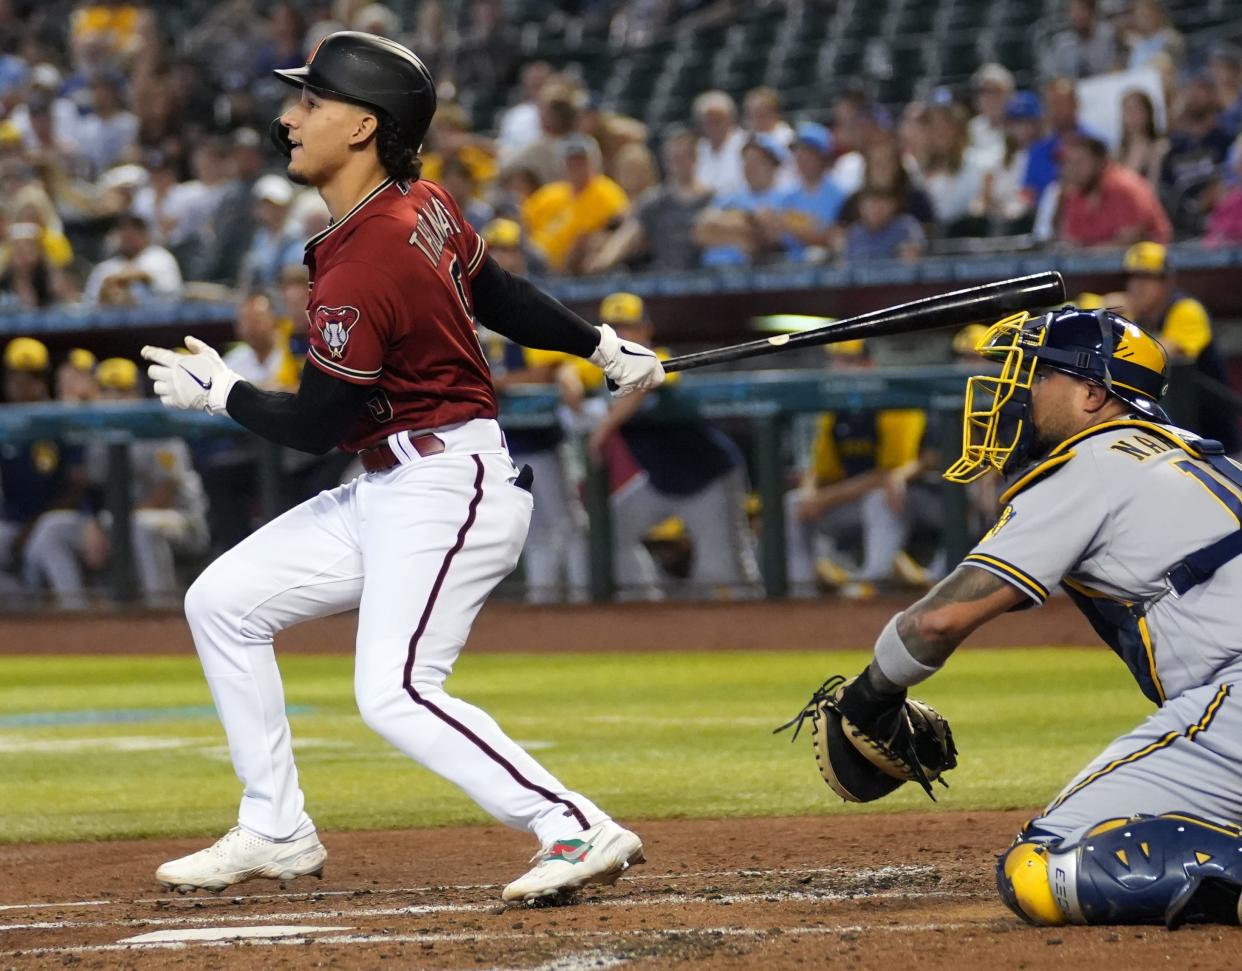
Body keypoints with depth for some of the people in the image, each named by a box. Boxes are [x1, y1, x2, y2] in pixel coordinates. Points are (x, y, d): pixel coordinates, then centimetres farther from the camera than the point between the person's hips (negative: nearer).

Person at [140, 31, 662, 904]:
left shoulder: (364, 266, -23)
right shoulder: (423, 204, 4)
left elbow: (315, 425, -16)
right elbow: (493, 292, 17)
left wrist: (217, 392, 0)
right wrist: (602, 346, 31)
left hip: (446, 484, -11)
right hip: (388, 494, 11)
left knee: (395, 692, -22)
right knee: (224, 602, 12)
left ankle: (579, 832, -23)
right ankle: (275, 833, 19)